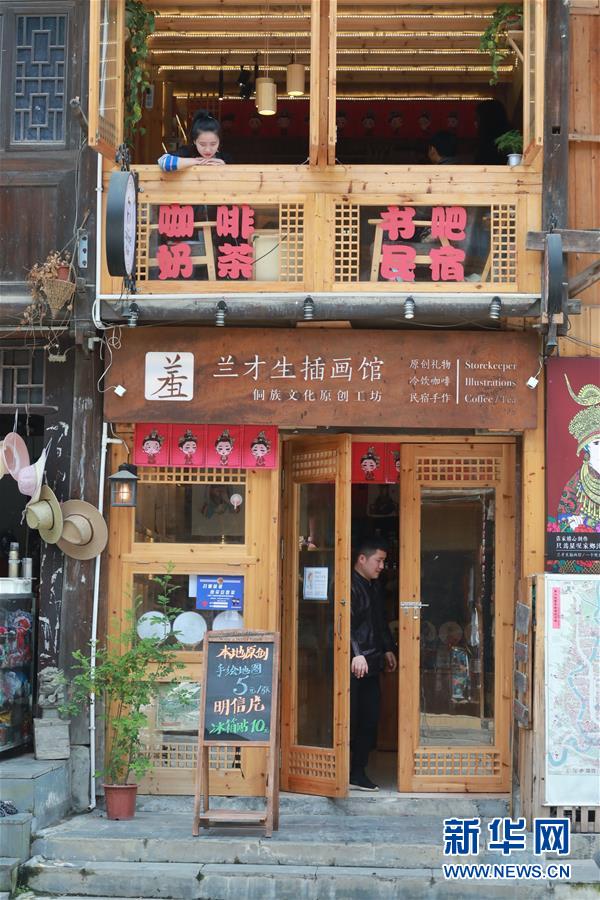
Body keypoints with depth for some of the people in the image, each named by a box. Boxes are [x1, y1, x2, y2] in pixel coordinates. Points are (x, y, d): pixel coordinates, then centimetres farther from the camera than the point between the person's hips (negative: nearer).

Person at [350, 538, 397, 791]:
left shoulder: (375, 587, 18)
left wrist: (388, 649, 23)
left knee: (369, 720, 8)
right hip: (354, 665, -9)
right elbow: (347, 623, -21)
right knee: (351, 720, -4)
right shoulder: (350, 586, -12)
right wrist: (356, 654, -28)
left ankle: (358, 772, 15)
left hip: (371, 665, 9)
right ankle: (350, 774, 3)